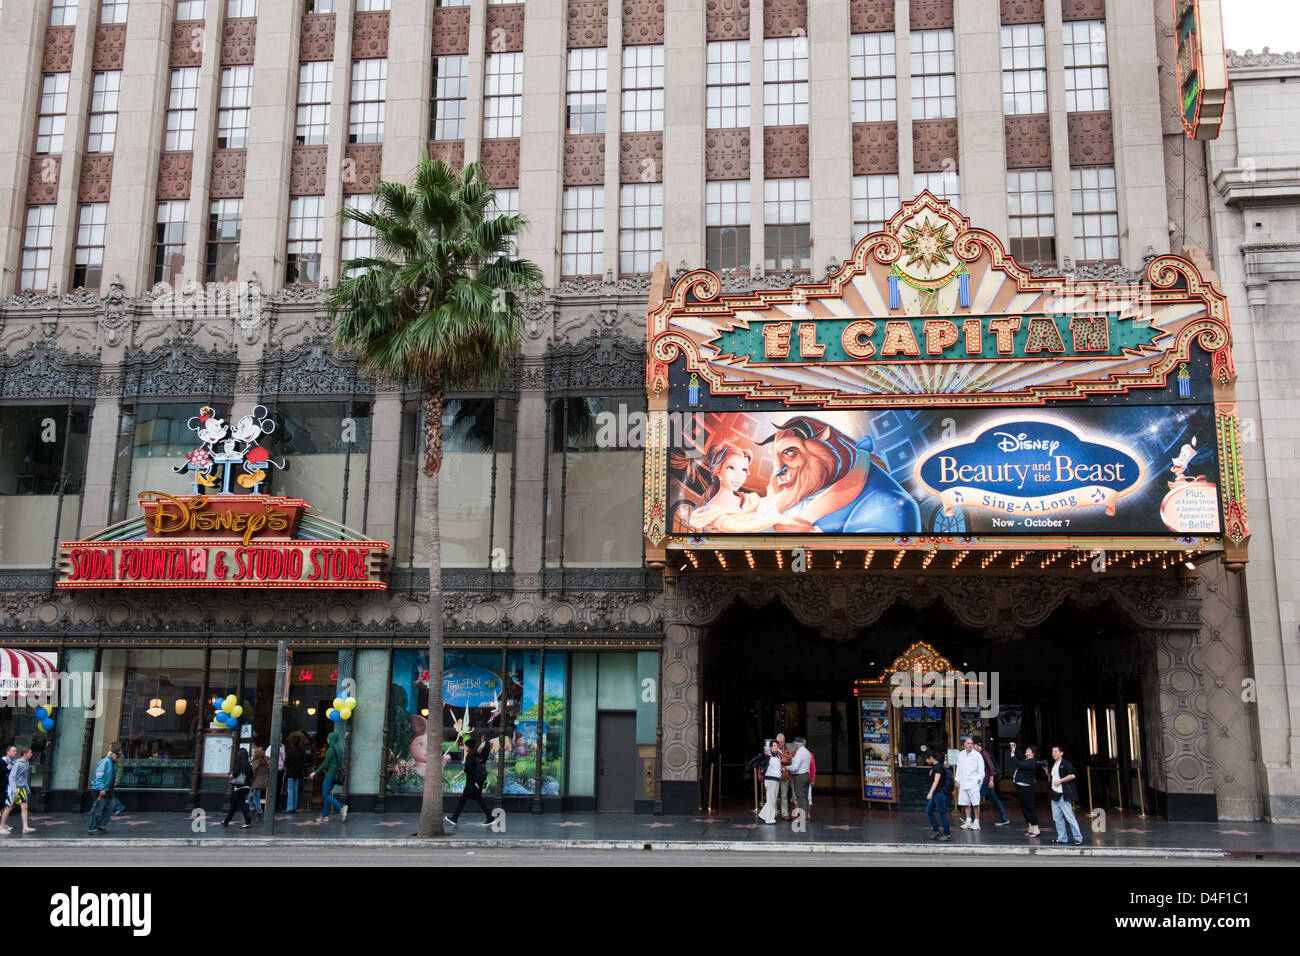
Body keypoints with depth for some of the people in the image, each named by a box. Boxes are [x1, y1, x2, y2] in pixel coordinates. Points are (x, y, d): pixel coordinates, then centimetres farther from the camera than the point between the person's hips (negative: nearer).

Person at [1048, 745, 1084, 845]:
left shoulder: (1065, 764, -6)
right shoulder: (1053, 765, 19)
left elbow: (1072, 775, -18)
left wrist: (1060, 780, -16)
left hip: (1063, 795, -9)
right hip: (1055, 794, 9)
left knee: (1069, 817, -9)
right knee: (1057, 818, 8)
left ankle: (1078, 838, -4)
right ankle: (1062, 838, 15)